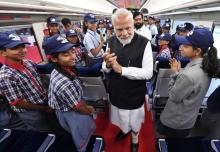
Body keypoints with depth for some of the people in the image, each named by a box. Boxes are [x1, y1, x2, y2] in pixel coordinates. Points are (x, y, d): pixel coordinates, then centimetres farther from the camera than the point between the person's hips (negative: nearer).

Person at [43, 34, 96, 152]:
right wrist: (90, 110, -5)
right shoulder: (63, 84, -41)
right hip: (72, 115, -8)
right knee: (83, 141, 23)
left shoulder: (59, 70, -12)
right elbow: (79, 108, -26)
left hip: (66, 109, 8)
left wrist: (87, 108, 7)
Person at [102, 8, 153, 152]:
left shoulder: (144, 43, -21)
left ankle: (135, 139, 57)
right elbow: (106, 68, 0)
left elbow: (148, 73, -23)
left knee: (134, 122, 23)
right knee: (122, 118, 30)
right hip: (116, 92, 4)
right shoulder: (112, 41, -7)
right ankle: (125, 130, 64)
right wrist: (107, 65, -24)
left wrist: (121, 69, -30)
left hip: (134, 94, -4)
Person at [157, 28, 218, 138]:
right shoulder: (205, 67, -8)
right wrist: (179, 71, -7)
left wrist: (176, 73, -16)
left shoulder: (188, 75, -37)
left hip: (174, 122, -7)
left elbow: (173, 97, -22)